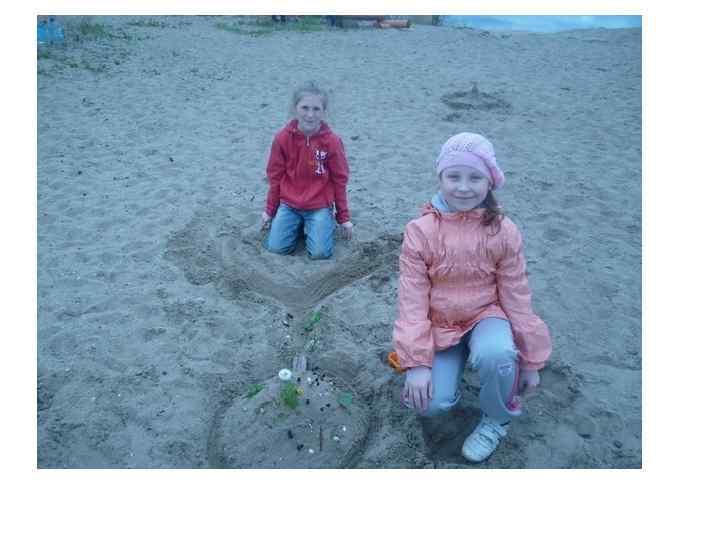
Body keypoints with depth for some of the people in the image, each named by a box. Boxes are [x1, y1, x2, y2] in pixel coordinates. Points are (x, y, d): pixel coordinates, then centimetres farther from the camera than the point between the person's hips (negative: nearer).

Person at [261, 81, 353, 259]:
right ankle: (298, 224, 19)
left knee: (320, 252, -15)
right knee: (276, 247, -10)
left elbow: (339, 180, -3)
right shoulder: (282, 138, -8)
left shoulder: (332, 141, -12)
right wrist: (269, 211, 8)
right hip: (288, 204, 2)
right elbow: (275, 177, 2)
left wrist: (344, 217, 2)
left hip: (320, 206, -1)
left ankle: (312, 225, 17)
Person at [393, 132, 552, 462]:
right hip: (438, 323, 1)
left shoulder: (503, 231, -11)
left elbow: (516, 297, -4)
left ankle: (496, 419, -2)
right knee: (431, 403, -17)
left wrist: (530, 360, 0)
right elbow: (412, 299, -13)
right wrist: (416, 363, -17)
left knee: (496, 354, -35)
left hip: (485, 315, 0)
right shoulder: (420, 231, -13)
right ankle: (451, 364, 20)